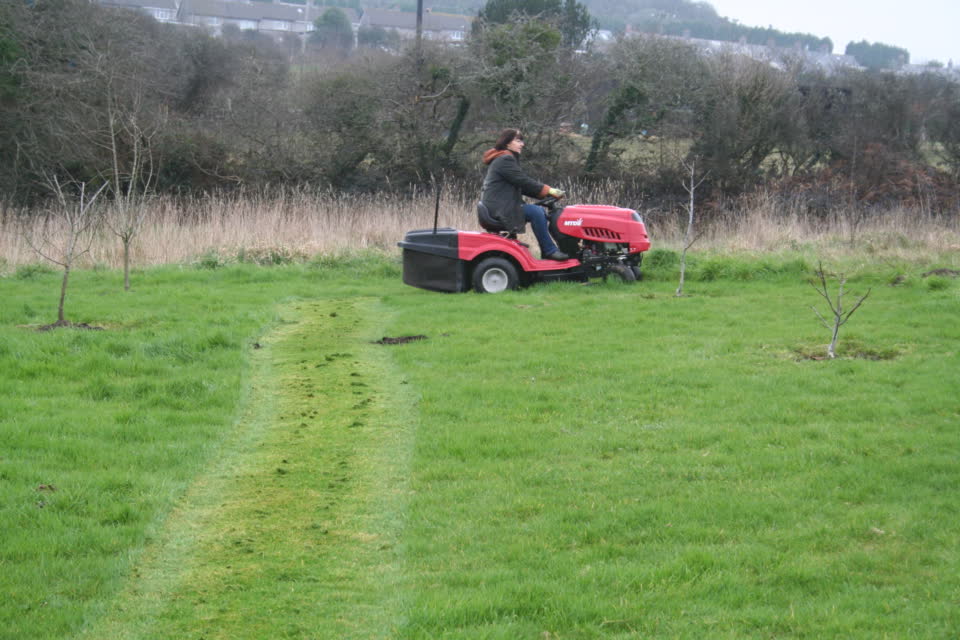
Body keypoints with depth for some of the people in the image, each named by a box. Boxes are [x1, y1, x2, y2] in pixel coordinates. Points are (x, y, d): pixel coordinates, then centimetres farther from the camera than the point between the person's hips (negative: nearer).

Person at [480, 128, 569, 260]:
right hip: (498, 209, -11)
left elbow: (522, 185, 18)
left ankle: (547, 250, 7)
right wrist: (548, 190, -14)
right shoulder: (504, 160, -12)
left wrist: (546, 192, 5)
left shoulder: (507, 159, 21)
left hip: (502, 206, 11)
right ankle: (550, 251, -15)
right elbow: (523, 181, -19)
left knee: (540, 211, 10)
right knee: (535, 212, -21)